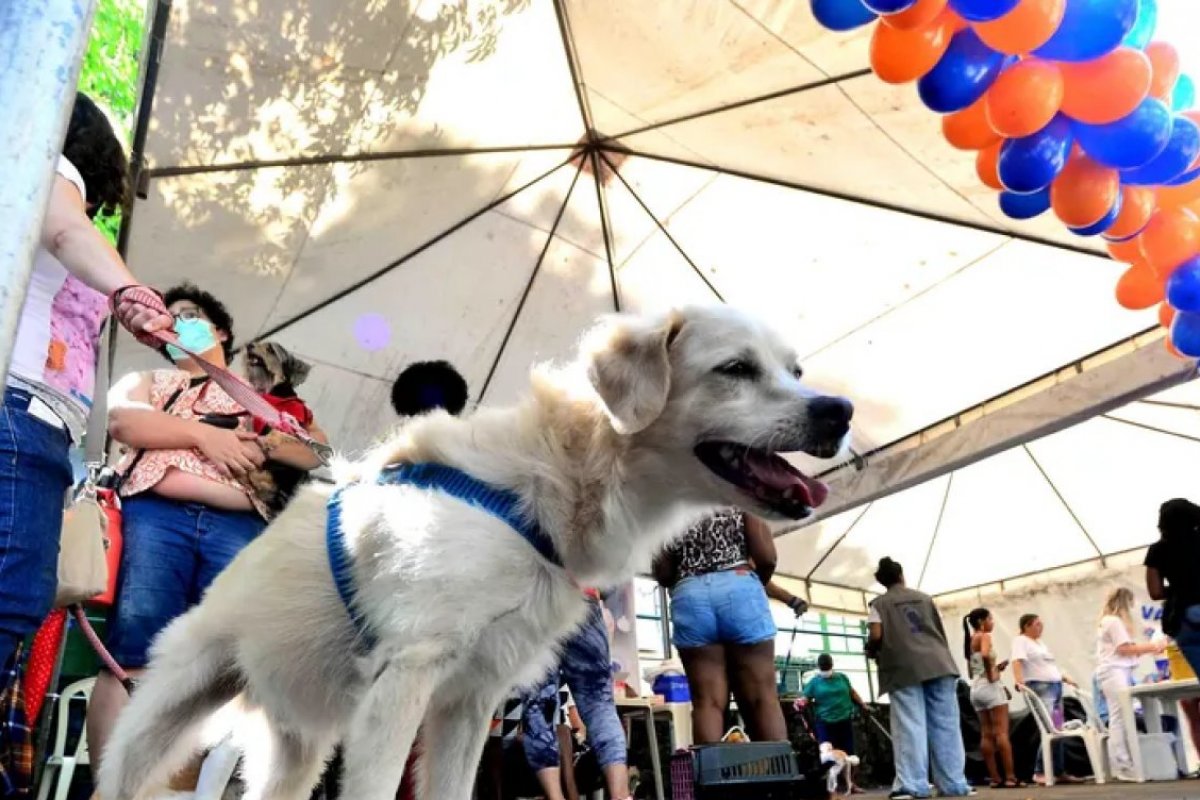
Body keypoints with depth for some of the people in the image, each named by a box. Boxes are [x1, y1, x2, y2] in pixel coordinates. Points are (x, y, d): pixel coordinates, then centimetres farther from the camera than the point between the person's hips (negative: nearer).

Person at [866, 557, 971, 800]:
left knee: (910, 727, -5)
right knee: (945, 725, 5)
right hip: (937, 663, 4)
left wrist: (872, 652, 13)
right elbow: (940, 631, 17)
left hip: (905, 668, -3)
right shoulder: (924, 597, 19)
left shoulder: (879, 603, 6)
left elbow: (876, 636, -6)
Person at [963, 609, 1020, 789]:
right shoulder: (984, 636, -7)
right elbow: (985, 655, -31)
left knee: (986, 735, 5)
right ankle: (1011, 778, -9)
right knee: (1001, 732, -7)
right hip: (990, 686, -8)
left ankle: (995, 779, 6)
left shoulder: (970, 641, 18)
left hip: (976, 688, 8)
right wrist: (991, 674, -19)